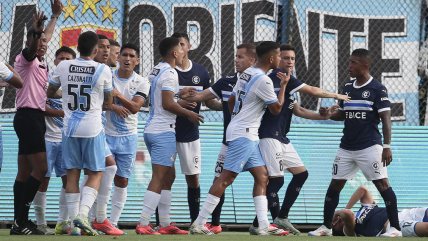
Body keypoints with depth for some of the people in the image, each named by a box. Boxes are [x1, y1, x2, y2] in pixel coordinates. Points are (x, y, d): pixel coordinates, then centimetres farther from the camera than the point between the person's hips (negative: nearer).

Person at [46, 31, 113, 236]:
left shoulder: (63, 67, 1)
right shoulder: (103, 70, -5)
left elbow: (50, 92, 16)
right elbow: (108, 103, 6)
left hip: (69, 127, 2)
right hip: (93, 128, -2)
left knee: (72, 174, 7)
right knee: (95, 173, 5)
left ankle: (74, 223, 5)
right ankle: (82, 214, -15)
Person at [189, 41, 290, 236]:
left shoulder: (246, 74, 12)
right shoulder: (263, 80, -17)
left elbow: (231, 100, 19)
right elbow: (276, 109, -9)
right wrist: (284, 85, 2)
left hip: (248, 135, 10)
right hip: (243, 135, -10)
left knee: (261, 176, 8)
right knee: (226, 178, -9)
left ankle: (264, 226, 4)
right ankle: (198, 224, -9)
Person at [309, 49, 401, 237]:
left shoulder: (377, 89, -7)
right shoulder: (348, 87, 12)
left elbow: (385, 118, -10)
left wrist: (387, 146, -18)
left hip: (370, 146, -7)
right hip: (347, 147, 7)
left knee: (382, 184, -10)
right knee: (335, 184, 7)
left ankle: (395, 228, -6)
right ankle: (326, 227, 16)